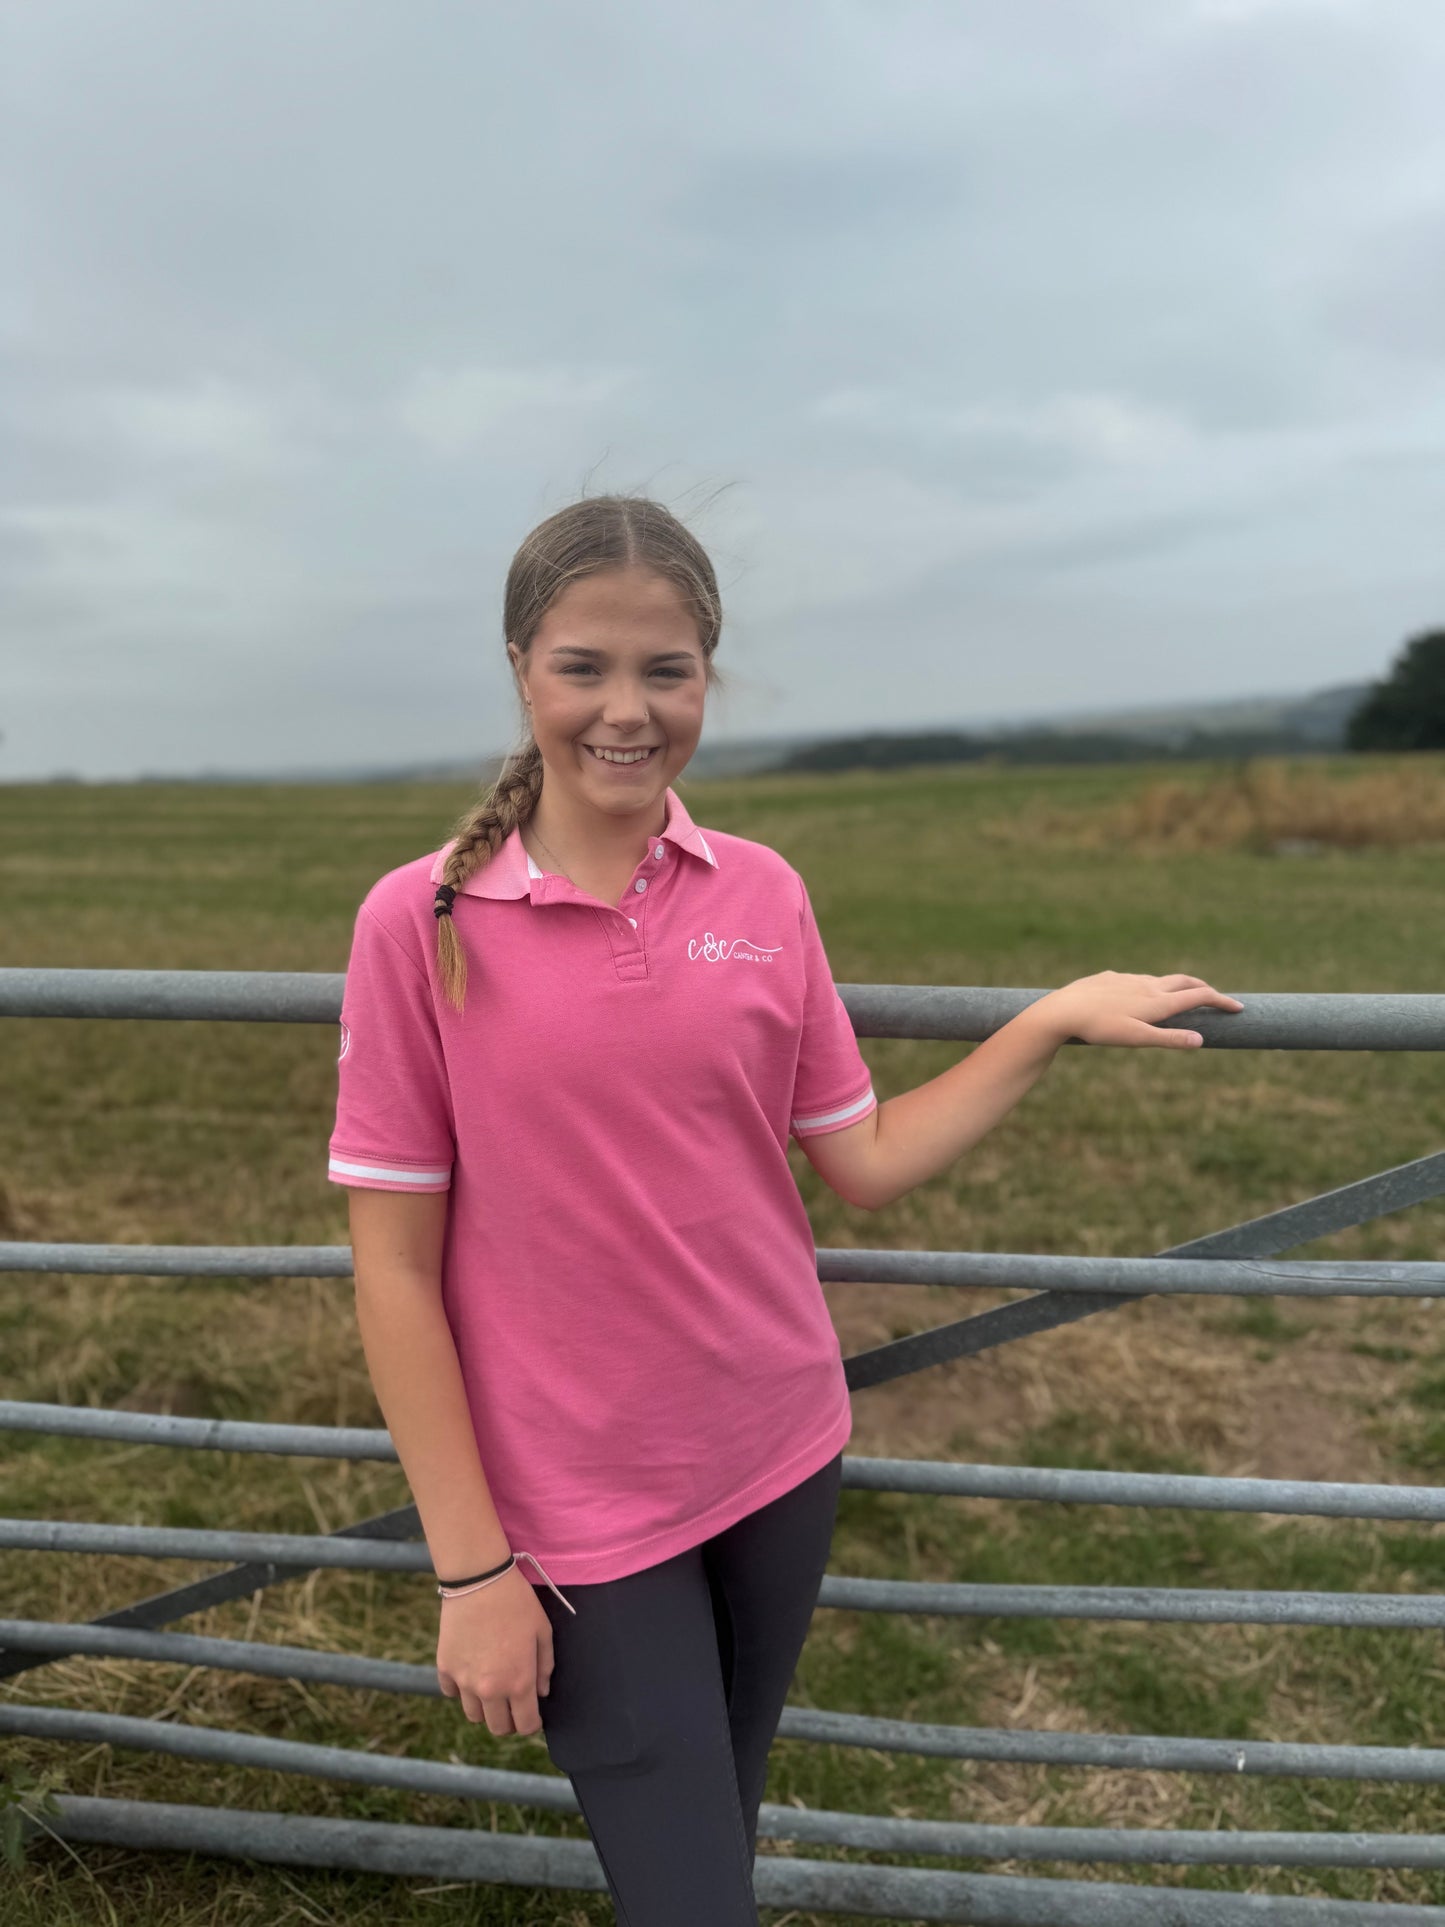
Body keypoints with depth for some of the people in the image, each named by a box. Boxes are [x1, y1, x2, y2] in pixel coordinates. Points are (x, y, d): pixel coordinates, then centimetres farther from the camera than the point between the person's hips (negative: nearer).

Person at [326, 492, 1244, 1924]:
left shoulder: (762, 895, -4)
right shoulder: (421, 923, -14)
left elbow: (863, 1160, 3)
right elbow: (394, 1266, -10)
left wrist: (1055, 1016, -2)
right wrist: (470, 1567, -9)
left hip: (780, 1457, 4)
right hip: (582, 1509, -3)